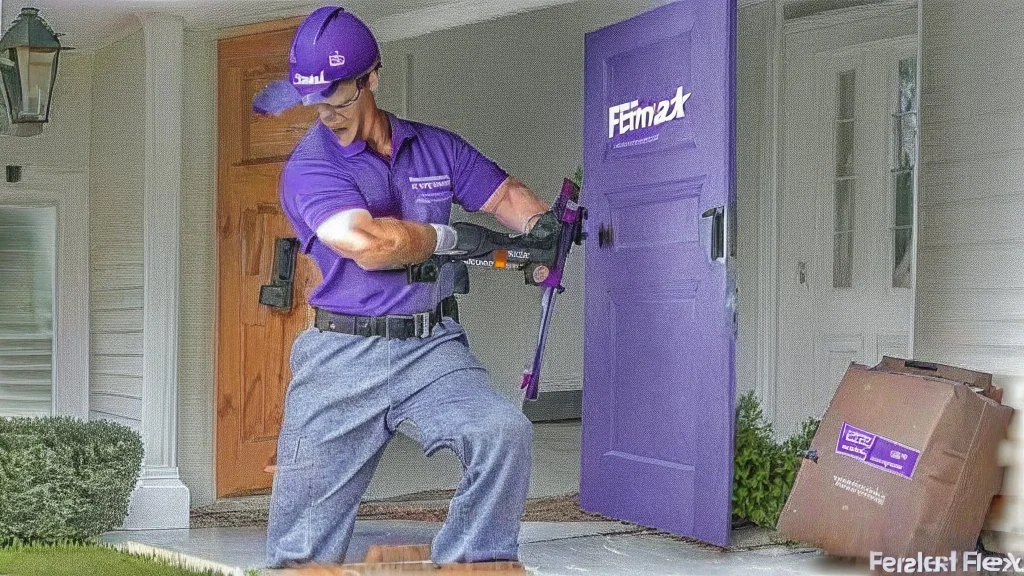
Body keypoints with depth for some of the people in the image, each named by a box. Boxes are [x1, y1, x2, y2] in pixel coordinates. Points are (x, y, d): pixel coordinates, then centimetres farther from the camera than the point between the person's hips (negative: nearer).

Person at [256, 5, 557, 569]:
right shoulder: (307, 168, -5)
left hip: (432, 347, 3)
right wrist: (443, 238, -4)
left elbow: (507, 195, 17)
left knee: (504, 432, -24)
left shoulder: (436, 148, 11)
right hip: (342, 356, -2)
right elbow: (367, 243, -19)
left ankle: (470, 562, -11)